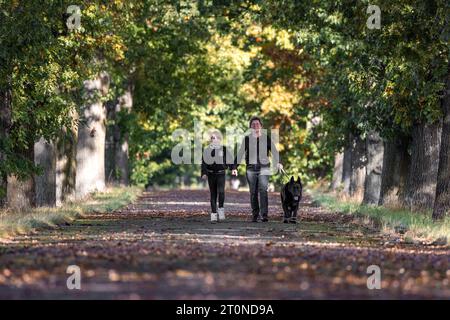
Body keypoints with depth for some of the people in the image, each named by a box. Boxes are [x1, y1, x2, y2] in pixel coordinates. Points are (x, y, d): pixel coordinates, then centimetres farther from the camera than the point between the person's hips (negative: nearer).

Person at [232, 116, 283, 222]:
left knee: (263, 190, -15)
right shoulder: (247, 139, 10)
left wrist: (278, 162, -17)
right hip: (251, 168, 2)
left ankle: (264, 215, -20)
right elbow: (240, 154, 10)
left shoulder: (266, 138, 7)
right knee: (253, 192, 3)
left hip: (264, 168, -2)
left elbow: (274, 151, 1)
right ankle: (255, 215, 9)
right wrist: (235, 167, 1)